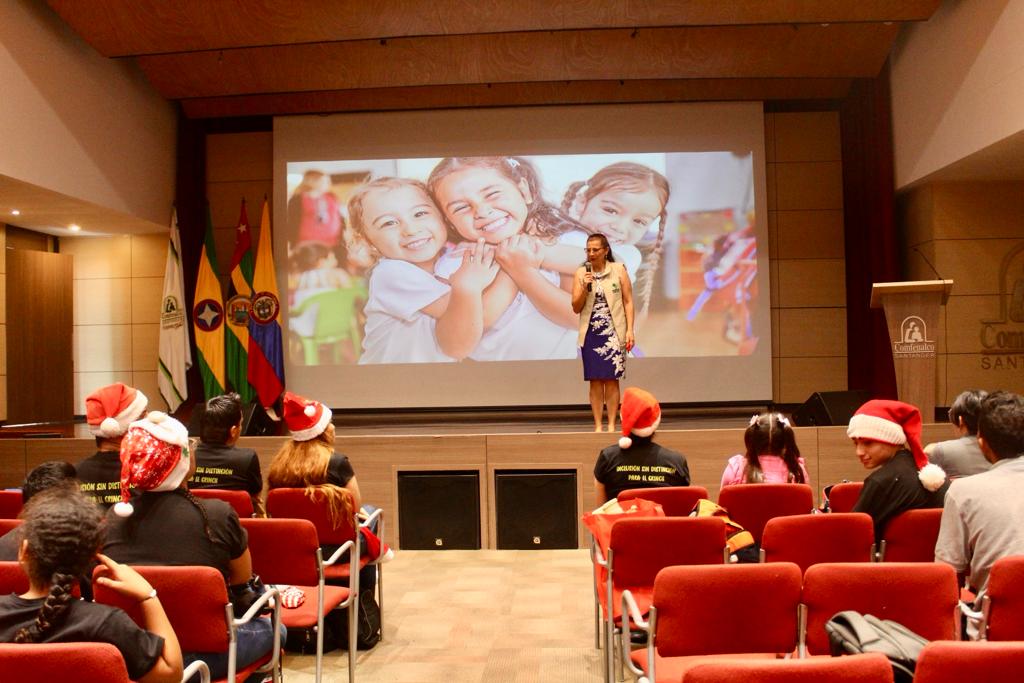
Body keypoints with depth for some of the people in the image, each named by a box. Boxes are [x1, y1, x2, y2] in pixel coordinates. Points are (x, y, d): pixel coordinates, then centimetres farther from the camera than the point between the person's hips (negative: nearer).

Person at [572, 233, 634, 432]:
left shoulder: (619, 270, 0)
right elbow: (576, 308, 4)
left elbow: (628, 302, 0)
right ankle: (597, 425, 8)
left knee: (611, 380, 0)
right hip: (591, 334, 1)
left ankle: (611, 425, 7)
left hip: (613, 333, -1)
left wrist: (630, 330, -7)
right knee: (595, 380, 2)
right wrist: (585, 288, -12)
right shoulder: (581, 274, 4)